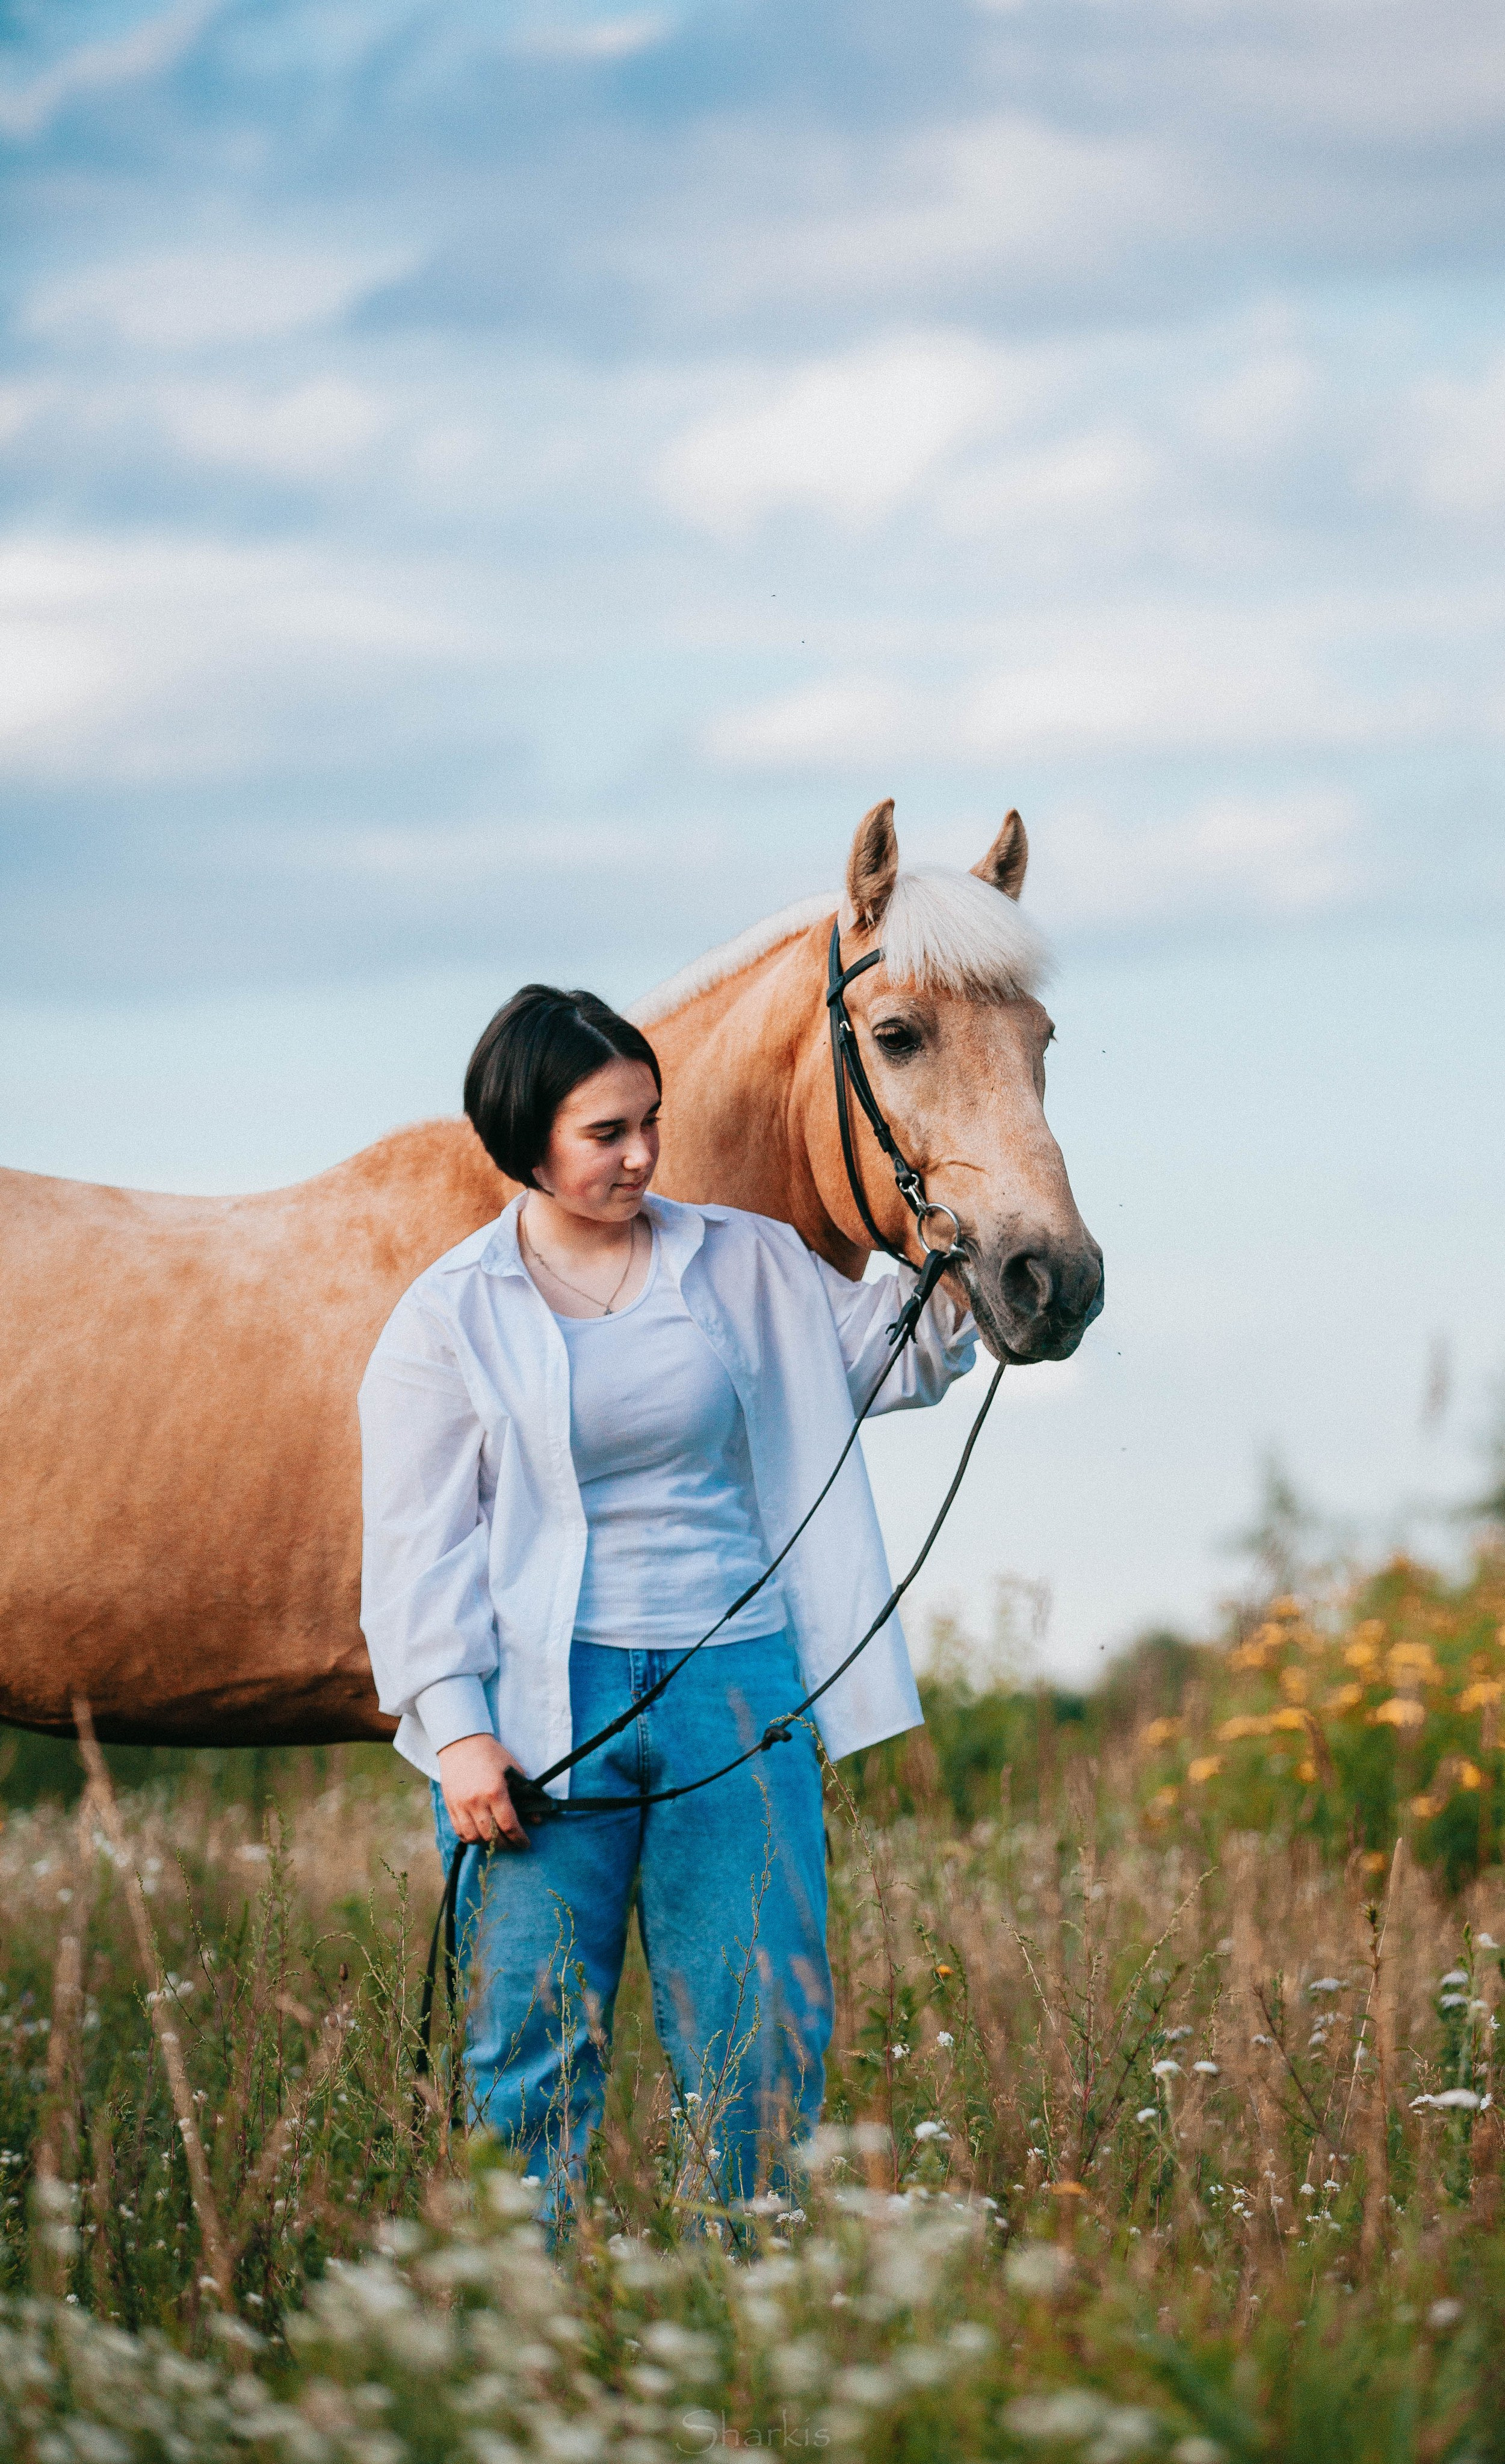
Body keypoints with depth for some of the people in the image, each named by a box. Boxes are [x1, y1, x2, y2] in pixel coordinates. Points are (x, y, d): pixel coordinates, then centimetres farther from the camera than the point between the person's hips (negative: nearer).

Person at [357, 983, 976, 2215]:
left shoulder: (745, 1266, 9)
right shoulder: (450, 1316, 1)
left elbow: (882, 1359, 25)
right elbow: (421, 1542, -1)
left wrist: (950, 1282, 3)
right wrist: (456, 1729, -11)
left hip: (735, 1685, 3)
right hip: (547, 1698, -3)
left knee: (770, 2036, 1)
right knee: (537, 2042, -1)